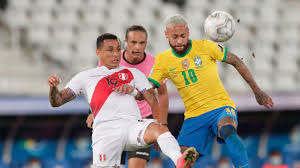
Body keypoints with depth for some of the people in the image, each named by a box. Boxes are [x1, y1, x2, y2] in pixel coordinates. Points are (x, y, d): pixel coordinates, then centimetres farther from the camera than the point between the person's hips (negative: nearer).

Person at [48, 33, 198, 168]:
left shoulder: (133, 73, 25)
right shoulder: (84, 77, 22)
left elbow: (152, 99, 16)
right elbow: (57, 101, 17)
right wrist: (53, 88, -8)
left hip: (133, 124, 0)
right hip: (105, 129, 0)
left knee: (159, 129, -32)